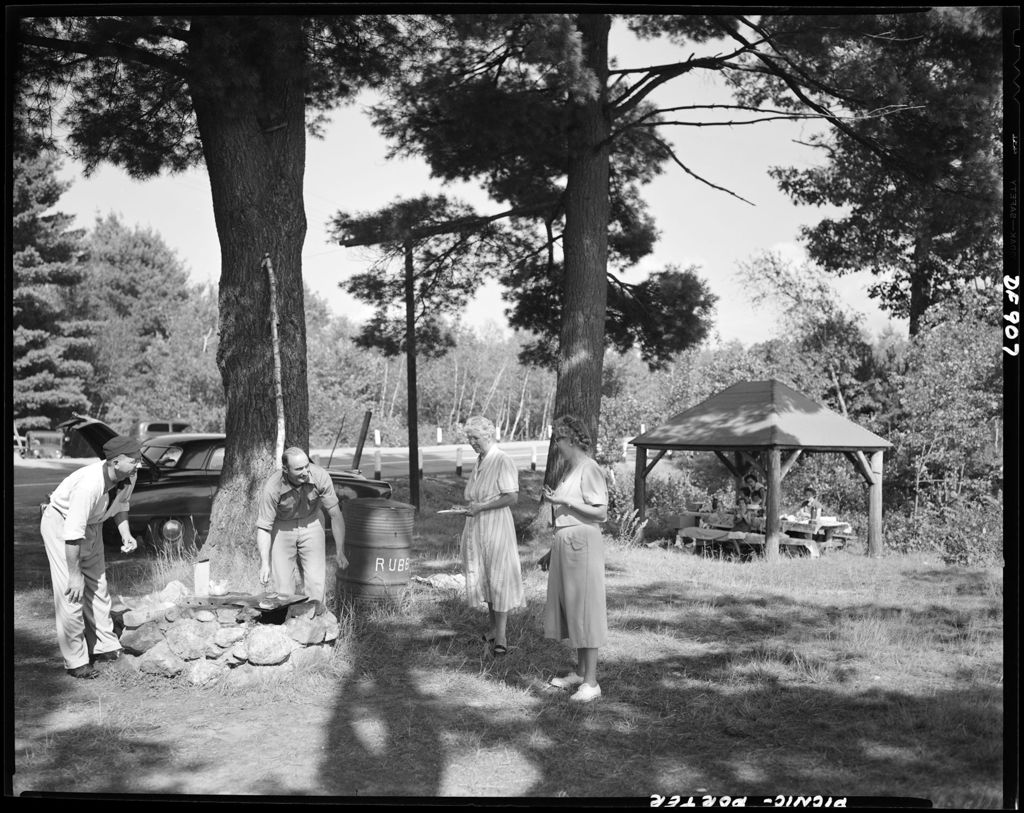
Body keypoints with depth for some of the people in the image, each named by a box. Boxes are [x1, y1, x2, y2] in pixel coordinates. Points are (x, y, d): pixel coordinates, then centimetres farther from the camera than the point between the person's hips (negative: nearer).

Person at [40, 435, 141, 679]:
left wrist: (126, 535, -8)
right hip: (61, 523, -7)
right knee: (71, 592, -10)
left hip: (92, 525, 8)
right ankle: (76, 662, -1)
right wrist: (74, 575, -29)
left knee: (97, 586, 11)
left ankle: (105, 647, 22)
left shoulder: (129, 476, -16)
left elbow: (121, 504, 7)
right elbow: (72, 533, -34)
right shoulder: (89, 483, -38)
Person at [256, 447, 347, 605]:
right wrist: (265, 563, -31)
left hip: (311, 523, 1)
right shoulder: (272, 488, -29)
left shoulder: (320, 476, -26)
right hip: (281, 527, -1)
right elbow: (263, 527, -22)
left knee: (316, 582, -7)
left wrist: (341, 553, -13)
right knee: (283, 583, -4)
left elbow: (335, 515, -15)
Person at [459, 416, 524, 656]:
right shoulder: (479, 461, 12)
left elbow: (512, 497, -17)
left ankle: (501, 635, 0)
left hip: (496, 526, -8)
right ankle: (493, 627, 25)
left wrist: (481, 507, -22)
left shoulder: (502, 461, -12)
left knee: (498, 578, -4)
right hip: (476, 528, 8)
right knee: (481, 578, 12)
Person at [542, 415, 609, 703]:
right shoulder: (570, 468, 14)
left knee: (585, 607, -5)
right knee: (569, 606, 15)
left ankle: (591, 682, 1)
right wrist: (554, 498, 9)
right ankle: (580, 672, 27)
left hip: (582, 541, -10)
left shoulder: (589, 469, -14)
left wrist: (566, 501, -20)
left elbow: (601, 512, -18)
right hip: (565, 541, 10)